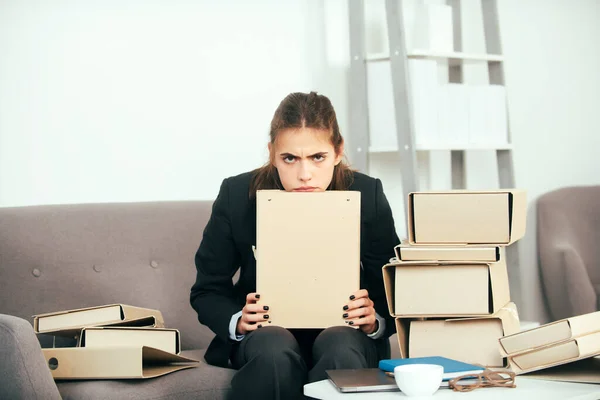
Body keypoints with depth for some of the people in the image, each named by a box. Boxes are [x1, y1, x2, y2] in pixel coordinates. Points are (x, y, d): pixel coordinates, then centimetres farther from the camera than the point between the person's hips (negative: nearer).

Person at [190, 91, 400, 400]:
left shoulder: (368, 195, -9)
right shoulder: (237, 197, -9)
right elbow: (207, 291, 0)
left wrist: (374, 321, -24)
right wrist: (238, 322, -21)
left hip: (342, 331, 1)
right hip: (267, 331, 0)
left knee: (340, 347, -35)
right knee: (275, 349, -35)